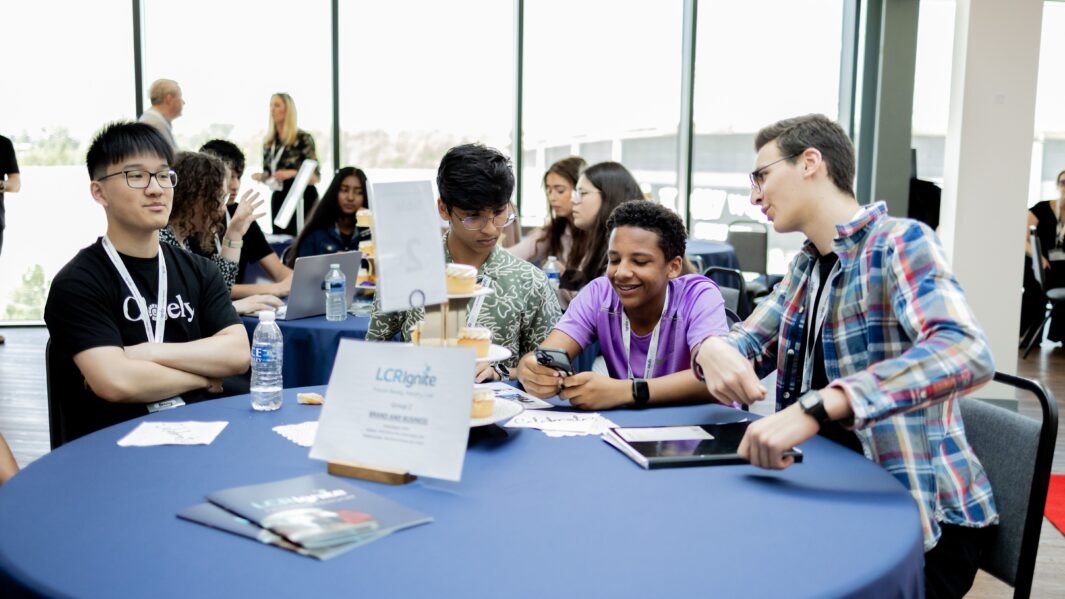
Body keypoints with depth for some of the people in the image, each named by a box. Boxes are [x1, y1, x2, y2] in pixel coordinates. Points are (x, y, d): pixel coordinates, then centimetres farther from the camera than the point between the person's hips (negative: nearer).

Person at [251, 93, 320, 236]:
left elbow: (315, 176, -11)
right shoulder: (268, 141, 9)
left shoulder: (303, 138, -9)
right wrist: (261, 177, -5)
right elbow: (268, 174, 16)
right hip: (278, 199, 5)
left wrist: (292, 173, -26)